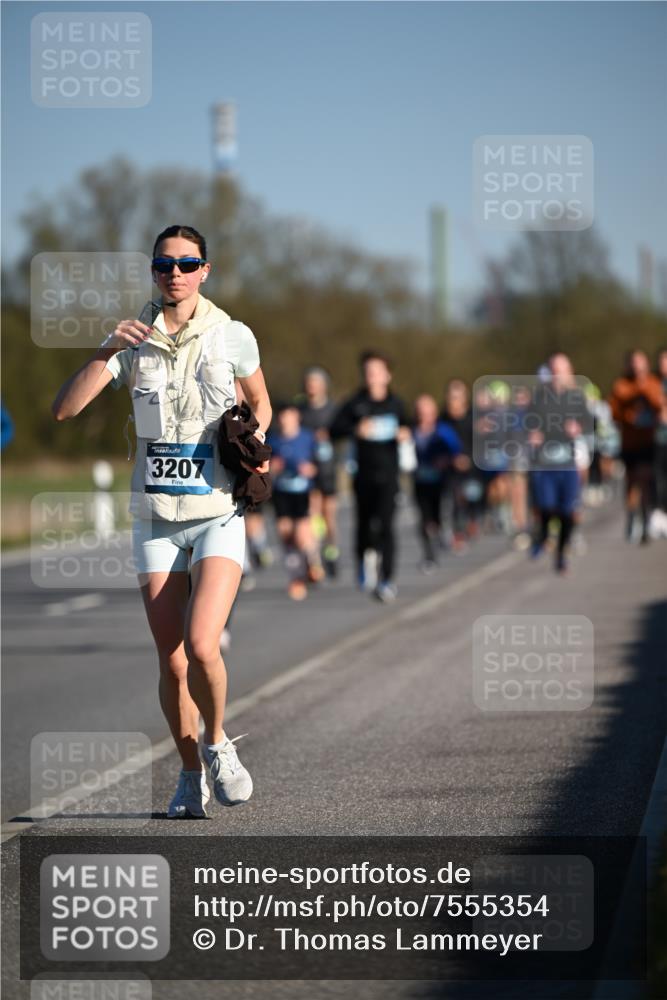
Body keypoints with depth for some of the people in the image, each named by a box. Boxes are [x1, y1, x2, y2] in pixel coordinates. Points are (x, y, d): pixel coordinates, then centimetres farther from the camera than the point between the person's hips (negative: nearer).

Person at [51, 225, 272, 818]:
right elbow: (65, 410, -9)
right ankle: (191, 775, 21)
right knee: (171, 662, 3)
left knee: (202, 646, -19)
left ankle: (218, 744, 7)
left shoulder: (233, 338, -1)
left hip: (219, 513, -2)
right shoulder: (134, 342, 1)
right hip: (156, 518, 2)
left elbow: (261, 403, 18)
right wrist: (108, 352, -20)